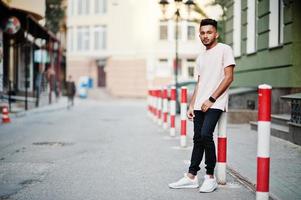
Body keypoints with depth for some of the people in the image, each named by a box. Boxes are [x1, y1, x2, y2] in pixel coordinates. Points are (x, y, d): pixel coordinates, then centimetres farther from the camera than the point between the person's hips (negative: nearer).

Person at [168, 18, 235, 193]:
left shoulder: (224, 50, -2)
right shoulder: (201, 57, 20)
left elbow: (228, 77, -9)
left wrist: (211, 99, -13)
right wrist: (191, 105, 14)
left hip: (215, 104, -7)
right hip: (200, 105, 7)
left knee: (205, 135, -20)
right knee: (198, 139, 7)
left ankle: (211, 177, -9)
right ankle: (191, 177, 12)